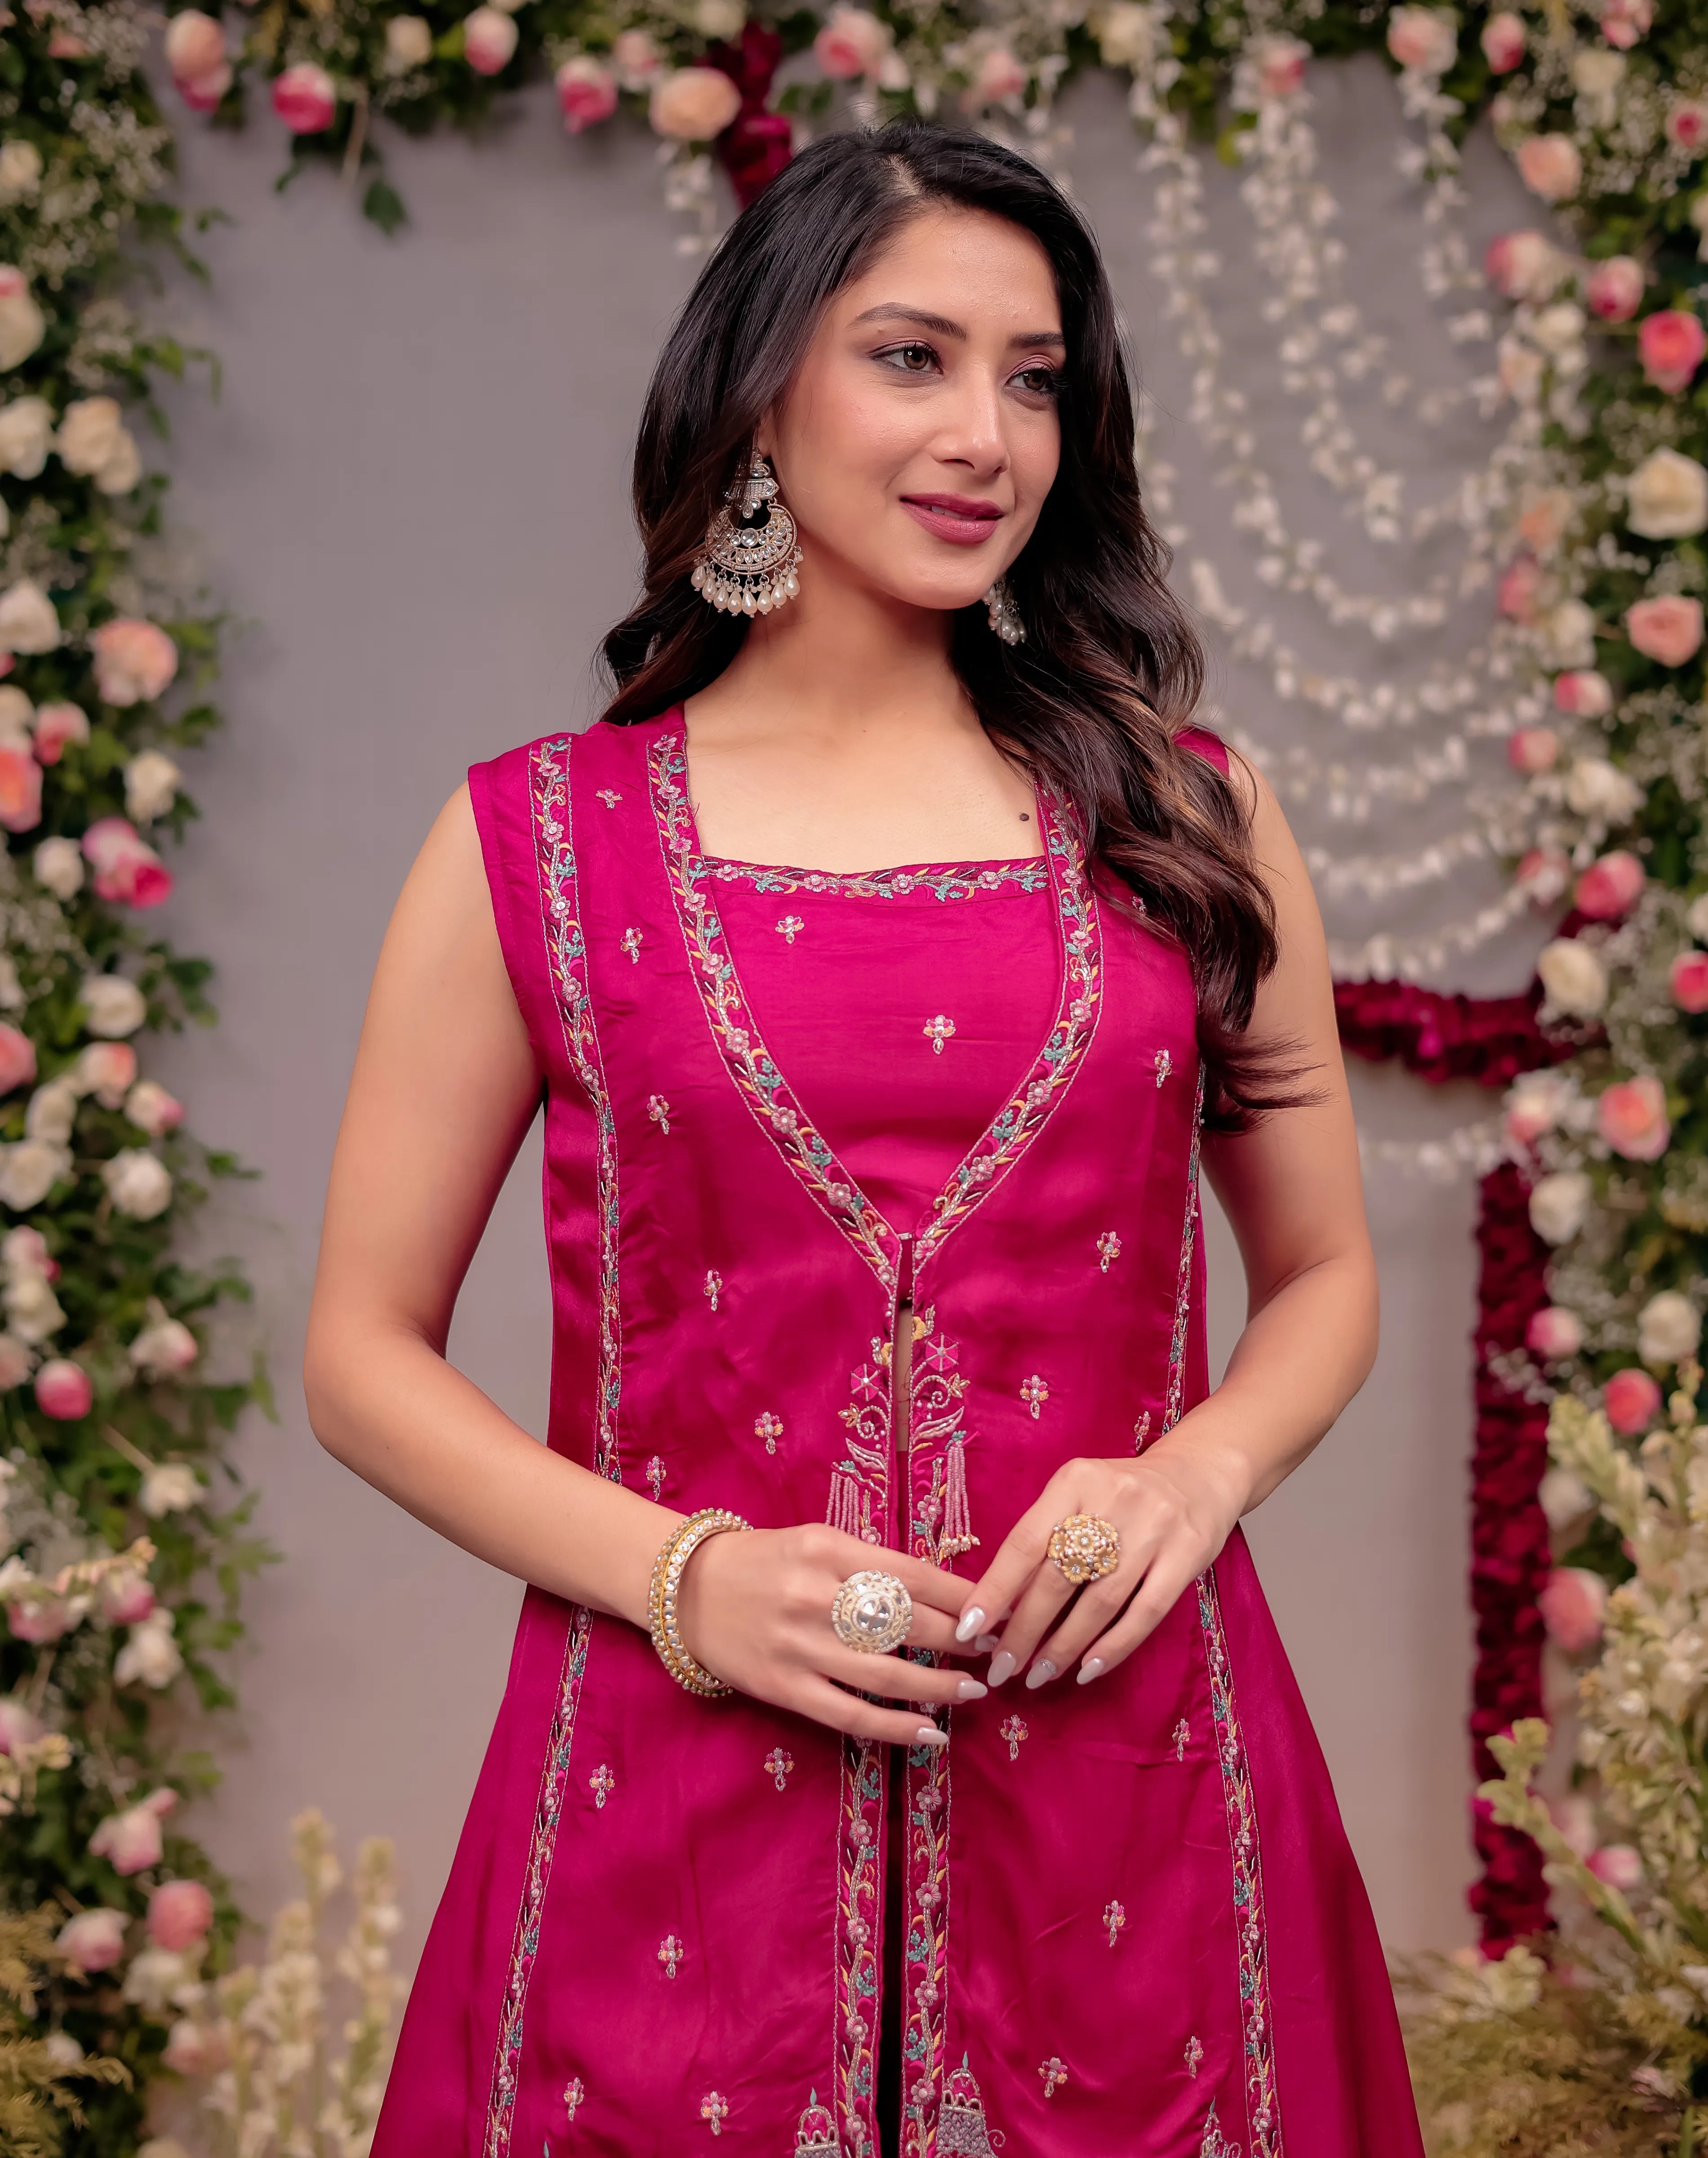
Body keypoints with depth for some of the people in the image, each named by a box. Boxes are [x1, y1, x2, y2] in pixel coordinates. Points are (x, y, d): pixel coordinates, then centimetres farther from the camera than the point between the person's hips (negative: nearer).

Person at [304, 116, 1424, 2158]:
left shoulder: (1184, 814, 6)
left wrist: (1194, 1474, -7)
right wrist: (680, 1576, -11)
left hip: (1124, 1750, 2)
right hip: (682, 1801, -1)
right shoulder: (536, 842, 1)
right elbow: (364, 1352, 3)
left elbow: (1323, 1274, 14)